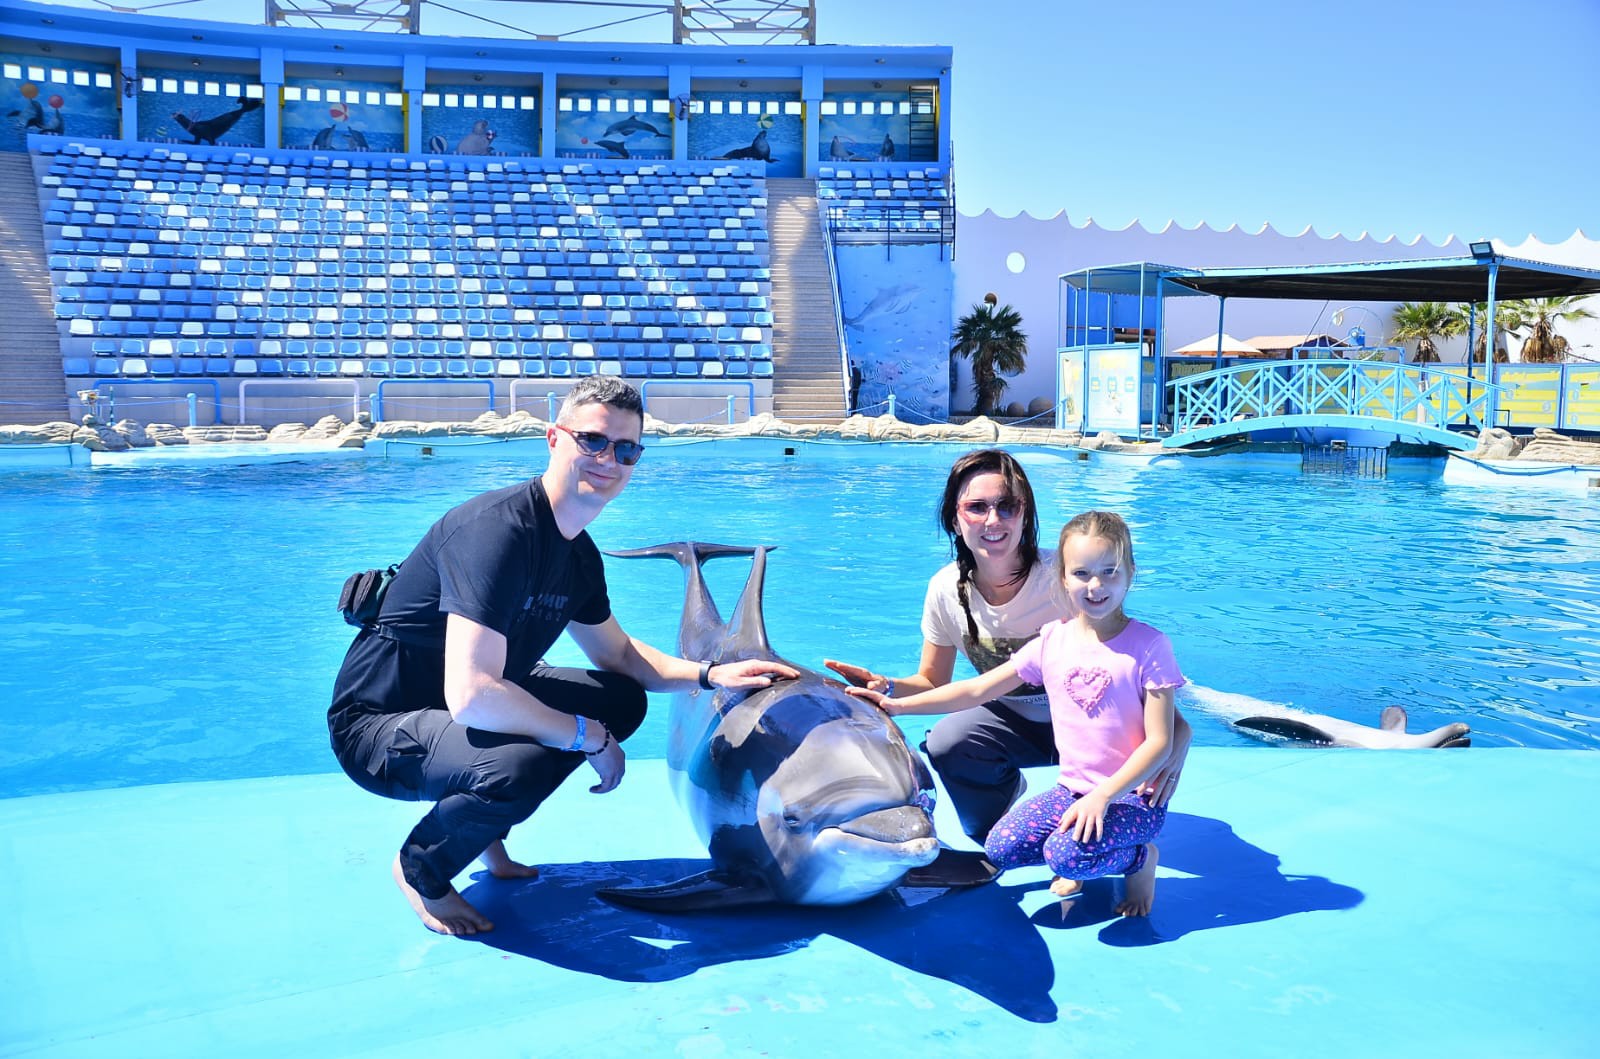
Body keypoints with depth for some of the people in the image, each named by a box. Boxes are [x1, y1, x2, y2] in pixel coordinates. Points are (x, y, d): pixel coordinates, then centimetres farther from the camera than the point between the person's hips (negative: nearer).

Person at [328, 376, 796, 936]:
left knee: (623, 699, 5)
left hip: (466, 706, 9)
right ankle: (419, 867, -2)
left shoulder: (579, 554, 2)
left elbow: (619, 655, 18)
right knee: (519, 767, -36)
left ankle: (486, 834, 14)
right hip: (379, 726, -9)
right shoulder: (497, 528, -28)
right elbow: (472, 695, -36)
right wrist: (587, 736, -24)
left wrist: (713, 674, 3)